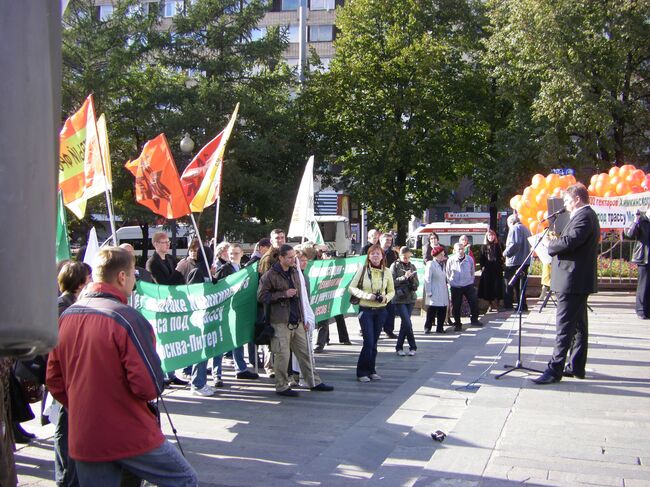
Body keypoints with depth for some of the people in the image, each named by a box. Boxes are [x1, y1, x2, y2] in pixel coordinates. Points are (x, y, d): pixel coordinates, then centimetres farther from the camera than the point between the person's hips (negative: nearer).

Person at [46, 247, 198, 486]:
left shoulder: (66, 317, 3)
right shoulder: (128, 319, -18)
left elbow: (54, 380, 9)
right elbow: (151, 386, -19)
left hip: (83, 439, 6)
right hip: (131, 437, -6)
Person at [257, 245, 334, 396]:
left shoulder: (294, 272, 14)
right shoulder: (270, 275, -8)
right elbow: (261, 296, -11)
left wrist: (303, 318, 17)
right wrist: (284, 294, -16)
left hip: (297, 321, 7)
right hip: (280, 321, -7)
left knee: (305, 352, 12)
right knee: (282, 355, -3)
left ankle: (314, 382, 21)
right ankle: (281, 387, 10)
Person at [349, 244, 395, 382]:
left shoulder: (387, 272, 3)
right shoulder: (363, 270, -5)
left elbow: (392, 291, 12)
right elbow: (352, 288, -4)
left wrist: (386, 298, -10)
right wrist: (367, 296, -15)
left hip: (381, 310, 3)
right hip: (365, 310, -3)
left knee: (374, 342, 10)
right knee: (368, 342, -8)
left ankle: (371, 371, 22)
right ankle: (362, 372, 5)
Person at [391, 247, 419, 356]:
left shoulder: (412, 266, 11)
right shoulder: (395, 266, -1)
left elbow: (417, 284, 9)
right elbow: (392, 282, -8)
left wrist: (412, 278, -11)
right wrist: (404, 277, -17)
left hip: (411, 298, 4)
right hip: (399, 299, -4)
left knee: (404, 323, 6)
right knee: (407, 323, -10)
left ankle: (399, 347, 16)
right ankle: (413, 347, 1)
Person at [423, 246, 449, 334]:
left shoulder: (442, 264, 15)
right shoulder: (430, 264, -8)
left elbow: (444, 278, 16)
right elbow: (427, 279, -12)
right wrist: (428, 292, -16)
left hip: (443, 293, 7)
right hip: (434, 294, -7)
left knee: (442, 312, 8)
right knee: (431, 311, -6)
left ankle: (440, 328, 17)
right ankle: (427, 328, 1)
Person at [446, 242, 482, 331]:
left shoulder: (469, 259, -5)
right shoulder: (450, 260, -9)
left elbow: (472, 272, 10)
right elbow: (447, 274, 3)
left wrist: (471, 281, 7)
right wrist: (451, 283, 2)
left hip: (468, 286, 1)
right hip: (455, 287, -1)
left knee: (474, 301, -7)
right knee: (455, 306, 4)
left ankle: (474, 320, 10)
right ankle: (457, 324, 18)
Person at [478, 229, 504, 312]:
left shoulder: (497, 246, 8)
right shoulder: (484, 246, 8)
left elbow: (501, 257, 5)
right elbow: (481, 258, 6)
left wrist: (500, 266, -4)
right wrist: (482, 266, -6)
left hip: (496, 269, 0)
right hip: (486, 270, 0)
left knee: (496, 287, -4)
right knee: (487, 287, 0)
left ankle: (495, 305, 3)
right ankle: (490, 305, 10)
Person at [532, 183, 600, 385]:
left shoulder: (584, 216, -15)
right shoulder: (586, 215, 19)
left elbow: (570, 241, -27)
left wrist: (550, 243, -11)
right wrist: (555, 242, 5)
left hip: (573, 280, -11)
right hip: (578, 281, 11)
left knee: (565, 326, -10)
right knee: (578, 325, 14)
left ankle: (554, 370, -9)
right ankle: (576, 367, 20)